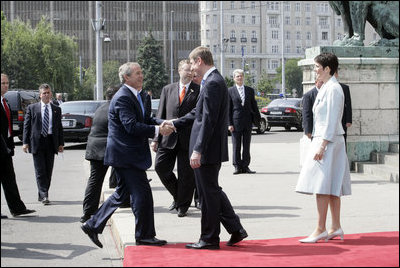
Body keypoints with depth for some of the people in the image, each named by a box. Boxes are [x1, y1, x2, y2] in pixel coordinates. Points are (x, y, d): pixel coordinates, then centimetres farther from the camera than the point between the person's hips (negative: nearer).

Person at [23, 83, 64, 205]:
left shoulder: (56, 109, 12)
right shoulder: (32, 108, 5)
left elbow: (59, 127, 13)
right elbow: (26, 125, 3)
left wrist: (61, 143, 7)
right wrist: (25, 142, -5)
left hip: (51, 142, 3)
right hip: (37, 142, -3)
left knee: (48, 171, 5)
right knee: (40, 171, -7)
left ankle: (42, 195, 16)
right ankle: (44, 195, -8)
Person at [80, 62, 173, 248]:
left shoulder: (140, 95, 14)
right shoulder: (122, 98, -17)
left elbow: (146, 118, 15)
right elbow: (131, 126, -26)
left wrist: (162, 123, -5)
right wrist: (157, 130, -26)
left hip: (130, 153, 10)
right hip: (125, 154, -10)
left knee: (122, 193, 16)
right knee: (142, 192, -5)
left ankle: (93, 225, 23)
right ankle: (144, 235, 7)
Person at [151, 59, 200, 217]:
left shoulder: (199, 91, 1)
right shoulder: (168, 89, 11)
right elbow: (161, 114, 11)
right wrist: (156, 138, 5)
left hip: (188, 139, -3)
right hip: (168, 138, 3)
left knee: (186, 173, 2)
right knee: (160, 167, -3)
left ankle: (183, 206, 18)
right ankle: (177, 196, 19)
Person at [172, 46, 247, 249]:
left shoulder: (212, 83, -18)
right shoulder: (214, 81, 14)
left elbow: (208, 120, -23)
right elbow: (198, 112, 23)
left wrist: (198, 150, -24)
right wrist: (175, 124, 23)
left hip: (208, 150, -10)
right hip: (211, 150, 10)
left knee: (208, 193, 0)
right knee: (212, 191, 17)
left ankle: (209, 239, 11)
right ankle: (236, 229, 20)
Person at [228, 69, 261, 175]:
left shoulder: (250, 90, 10)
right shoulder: (230, 91, 2)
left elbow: (254, 106, 12)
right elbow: (228, 109, -1)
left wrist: (257, 119, 5)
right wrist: (229, 124, -7)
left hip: (248, 121, 3)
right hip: (236, 121, -3)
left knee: (247, 145, 6)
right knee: (236, 146, 0)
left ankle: (245, 166, 12)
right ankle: (237, 167, 7)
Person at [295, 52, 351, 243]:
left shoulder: (333, 89, -14)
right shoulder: (326, 88, 17)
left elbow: (332, 121, -19)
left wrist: (322, 146, -21)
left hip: (328, 141, -10)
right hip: (324, 140, 10)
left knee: (322, 185, -8)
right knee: (331, 187, 10)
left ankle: (320, 230, -6)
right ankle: (336, 228, 14)